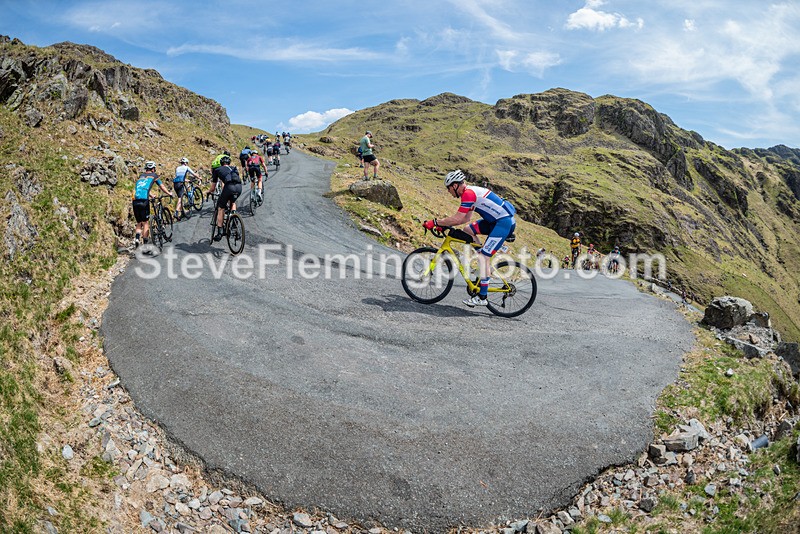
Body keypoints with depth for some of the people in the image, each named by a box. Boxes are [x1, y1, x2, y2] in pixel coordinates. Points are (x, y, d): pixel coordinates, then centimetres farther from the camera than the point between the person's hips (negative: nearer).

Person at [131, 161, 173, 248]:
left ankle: (137, 238, -6)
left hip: (134, 200, 5)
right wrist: (169, 193, 42)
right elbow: (162, 187, 24)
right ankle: (145, 243, 0)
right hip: (144, 200, -4)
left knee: (139, 223, 16)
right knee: (146, 223, 4)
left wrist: (152, 195, 55)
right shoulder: (154, 175, 13)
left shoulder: (141, 176, 26)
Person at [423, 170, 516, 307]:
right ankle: (486, 265, 15)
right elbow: (466, 218, 17)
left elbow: (457, 219, -21)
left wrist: (435, 222, -13)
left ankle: (482, 297, -5)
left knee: (482, 257, -10)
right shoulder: (471, 191, 15)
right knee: (468, 229, 11)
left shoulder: (468, 193, -16)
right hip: (496, 220, 10)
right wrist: (444, 223, 12)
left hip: (504, 222, -10)